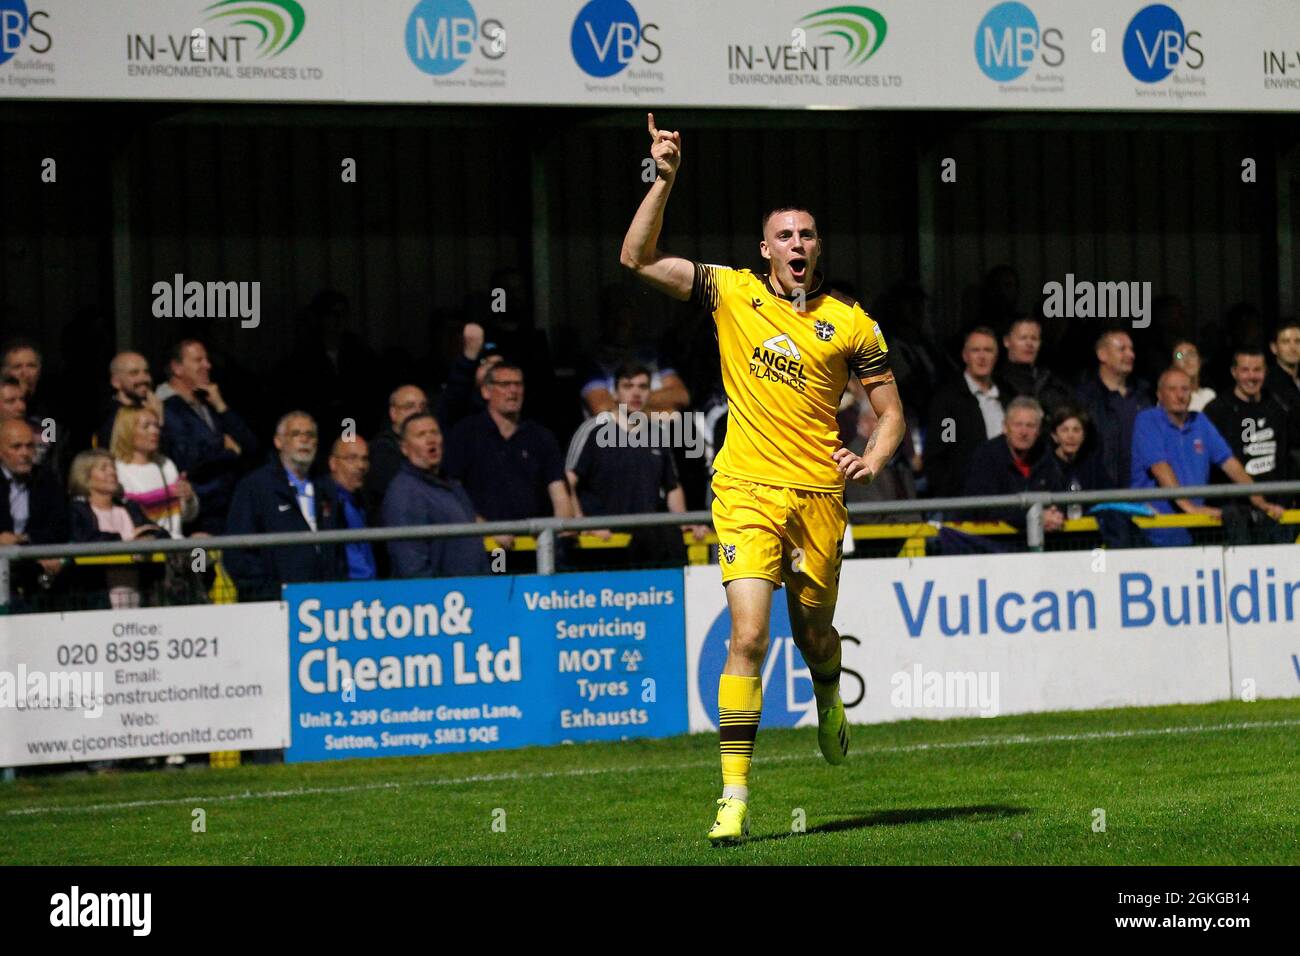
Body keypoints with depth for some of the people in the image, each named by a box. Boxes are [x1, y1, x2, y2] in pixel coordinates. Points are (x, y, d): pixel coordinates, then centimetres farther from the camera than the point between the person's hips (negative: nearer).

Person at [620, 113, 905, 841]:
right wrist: (665, 180, -14)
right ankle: (735, 795, -16)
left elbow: (891, 410, 9)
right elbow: (639, 259, -4)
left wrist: (873, 460, -11)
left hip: (819, 496, 2)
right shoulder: (732, 294, 2)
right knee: (748, 634, -15)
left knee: (813, 630, 15)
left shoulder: (851, 324, 3)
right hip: (747, 489, -2)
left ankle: (830, 704, 54)